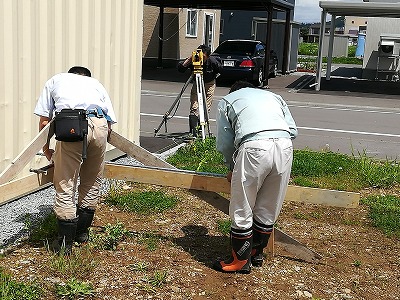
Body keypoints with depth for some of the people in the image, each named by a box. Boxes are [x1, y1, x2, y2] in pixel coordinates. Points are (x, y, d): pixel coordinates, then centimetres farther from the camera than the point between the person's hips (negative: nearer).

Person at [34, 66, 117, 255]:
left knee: (65, 185, 5)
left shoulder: (55, 80, 32)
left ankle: (65, 242, 9)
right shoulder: (96, 84, 36)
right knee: (92, 183, 19)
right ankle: (82, 232, 32)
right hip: (99, 124, 3)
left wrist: (46, 149, 37)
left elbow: (44, 120, 23)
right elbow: (110, 122, 23)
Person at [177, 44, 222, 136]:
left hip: (209, 84, 0)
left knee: (206, 108, -6)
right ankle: (193, 133, -14)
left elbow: (220, 69, -4)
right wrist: (189, 59, -38)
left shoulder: (212, 61, -24)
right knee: (194, 107, -12)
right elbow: (180, 68, -30)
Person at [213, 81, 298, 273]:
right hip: (285, 146, 5)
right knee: (268, 210, 17)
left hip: (254, 146, -4)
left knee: (242, 211, 9)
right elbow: (293, 130, 22)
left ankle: (241, 260, 18)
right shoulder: (273, 96, 36)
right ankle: (257, 254, 32)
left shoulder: (227, 101, 27)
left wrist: (233, 169, 33)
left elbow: (224, 143, 20)